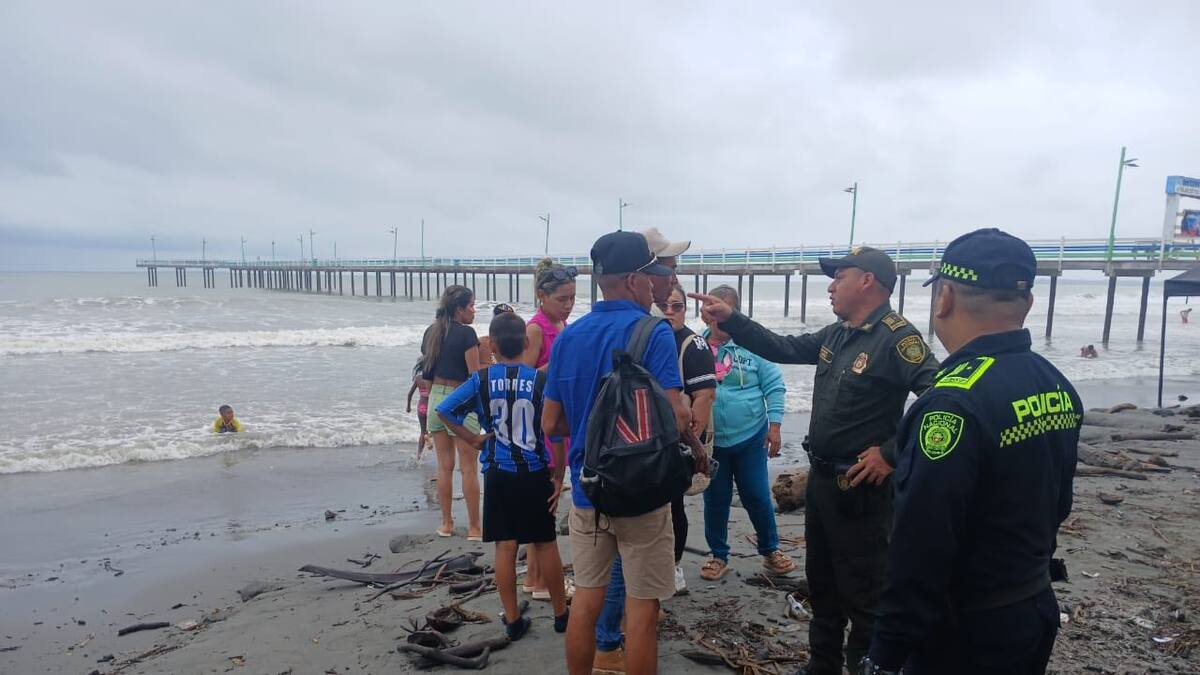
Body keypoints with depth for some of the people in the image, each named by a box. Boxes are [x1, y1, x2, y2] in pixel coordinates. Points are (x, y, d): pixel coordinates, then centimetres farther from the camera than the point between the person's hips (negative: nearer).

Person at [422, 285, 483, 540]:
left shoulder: (431, 332, 9)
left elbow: (427, 372, 14)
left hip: (436, 397, 7)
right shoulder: (466, 333, -13)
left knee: (444, 465, 13)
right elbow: (475, 375, -14)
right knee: (468, 468, 1)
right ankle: (474, 528, 8)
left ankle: (446, 523, 21)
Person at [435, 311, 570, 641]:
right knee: (546, 544, 12)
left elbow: (444, 410, -11)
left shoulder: (481, 379, -4)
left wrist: (472, 439, -3)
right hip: (535, 474, -1)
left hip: (498, 474, 1)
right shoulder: (540, 380, -9)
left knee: (505, 546, 9)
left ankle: (513, 620, 17)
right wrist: (558, 475, -6)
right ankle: (561, 614, 24)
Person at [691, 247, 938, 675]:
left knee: (861, 593, 4)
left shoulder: (896, 338, -19)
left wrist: (891, 453, -26)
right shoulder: (836, 335, 9)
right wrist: (729, 319, 6)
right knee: (821, 583, 22)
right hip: (820, 478, 9)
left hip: (860, 486, -9)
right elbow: (781, 349, 13)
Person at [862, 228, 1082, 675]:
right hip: (1036, 610, 8)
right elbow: (1056, 505, 12)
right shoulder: (1059, 388, 1)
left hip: (966, 632, -8)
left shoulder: (955, 403, -28)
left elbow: (920, 549, -28)